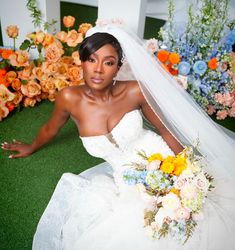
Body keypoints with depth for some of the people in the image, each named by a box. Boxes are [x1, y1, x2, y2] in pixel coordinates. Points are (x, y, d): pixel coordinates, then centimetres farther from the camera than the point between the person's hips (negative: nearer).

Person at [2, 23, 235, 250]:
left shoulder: (135, 91, -14)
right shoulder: (70, 98, -12)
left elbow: (165, 129, -1)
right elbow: (50, 128, 9)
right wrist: (32, 147, 28)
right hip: (127, 183, 1)